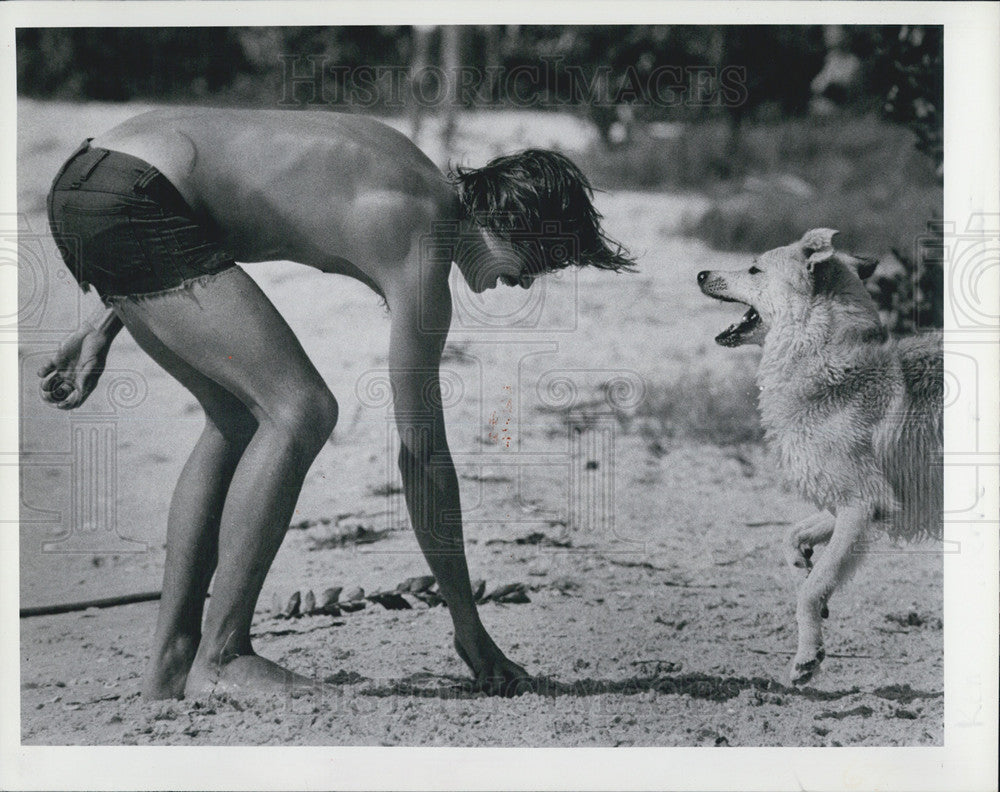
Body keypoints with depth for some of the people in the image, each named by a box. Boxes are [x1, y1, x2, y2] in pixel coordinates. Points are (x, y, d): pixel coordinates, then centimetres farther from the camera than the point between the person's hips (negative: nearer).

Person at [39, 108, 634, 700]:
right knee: (301, 411, -11)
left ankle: (171, 661, 17)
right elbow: (422, 452, -7)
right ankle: (218, 662, -5)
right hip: (129, 201, -10)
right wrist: (470, 630, 0)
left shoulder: (404, 168, 16)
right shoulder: (421, 256, -11)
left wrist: (106, 327, 26)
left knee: (239, 418, 17)